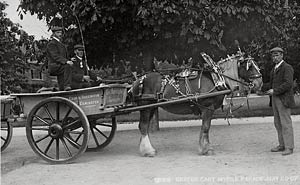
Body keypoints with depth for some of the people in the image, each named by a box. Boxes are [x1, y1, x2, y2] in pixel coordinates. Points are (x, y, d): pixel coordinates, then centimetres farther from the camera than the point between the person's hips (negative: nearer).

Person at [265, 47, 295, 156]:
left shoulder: (287, 68, -10)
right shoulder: (274, 69, 18)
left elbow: (288, 84, -20)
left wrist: (275, 91, -21)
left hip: (284, 100, -9)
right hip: (275, 99, 9)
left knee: (286, 123, -7)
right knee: (278, 123, 10)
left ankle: (289, 148, -3)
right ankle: (282, 145, 17)